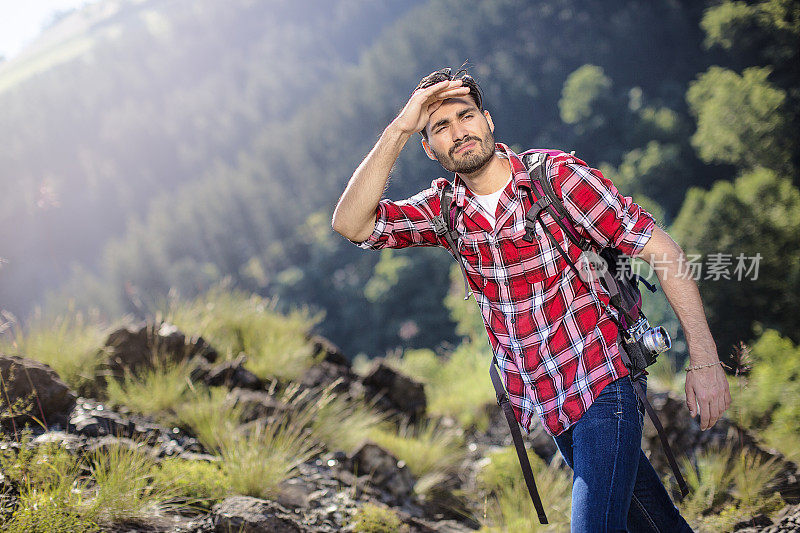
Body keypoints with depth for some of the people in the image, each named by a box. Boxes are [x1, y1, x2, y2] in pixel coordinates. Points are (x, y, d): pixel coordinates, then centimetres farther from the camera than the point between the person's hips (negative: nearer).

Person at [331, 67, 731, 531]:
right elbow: (351, 224, -14)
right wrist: (399, 128, -20)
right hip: (546, 403, 5)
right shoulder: (444, 210, 0)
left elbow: (663, 250, -14)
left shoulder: (557, 175, -13)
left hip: (600, 386, -5)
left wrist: (705, 359, -20)